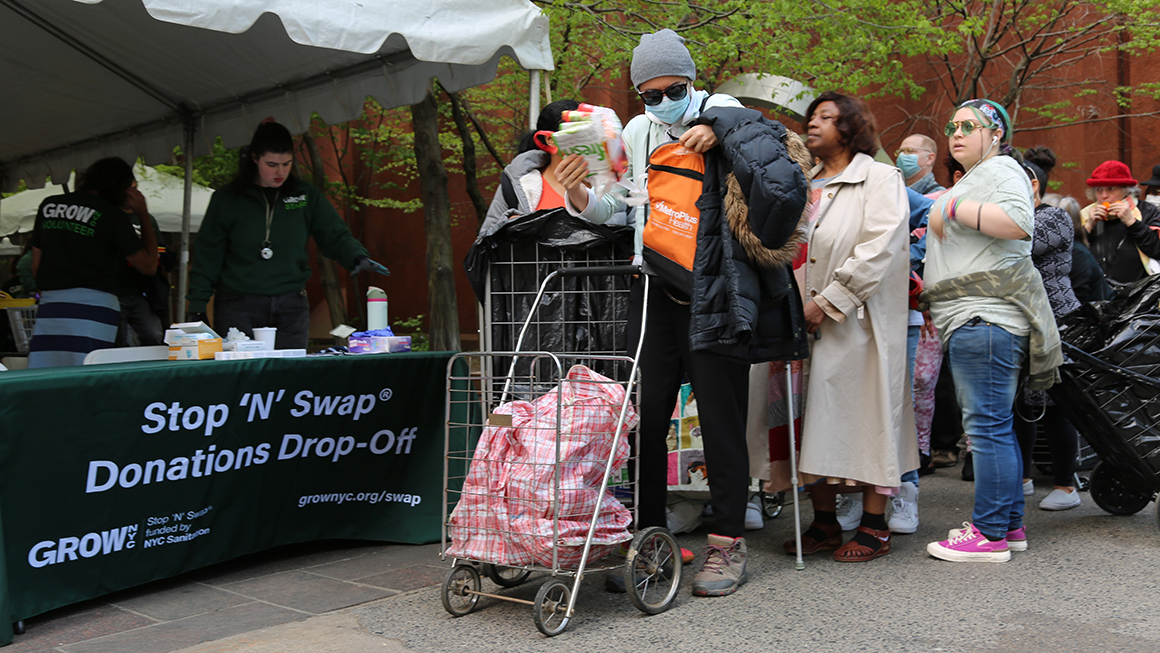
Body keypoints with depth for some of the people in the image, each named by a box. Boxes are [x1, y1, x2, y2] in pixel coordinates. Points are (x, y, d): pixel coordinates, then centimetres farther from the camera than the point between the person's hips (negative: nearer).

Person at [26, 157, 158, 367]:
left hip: (49, 304, 5)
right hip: (95, 303, -5)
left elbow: (36, 266, 18)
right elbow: (148, 265, 2)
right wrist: (144, 215, 8)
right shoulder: (112, 215, -4)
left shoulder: (48, 206, 14)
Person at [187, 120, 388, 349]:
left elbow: (334, 235, 5)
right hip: (239, 308, -1)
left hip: (291, 308, 2)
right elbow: (208, 255, 5)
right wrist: (197, 307, 0)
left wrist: (357, 257, -16)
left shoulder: (306, 196, 6)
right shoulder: (226, 199, 2)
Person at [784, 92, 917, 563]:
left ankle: (874, 528, 7)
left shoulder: (879, 179, 0)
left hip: (857, 322, -6)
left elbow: (879, 248, -12)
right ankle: (824, 523, 18)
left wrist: (827, 301, -15)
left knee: (864, 415, -3)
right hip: (805, 323, 6)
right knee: (817, 419, 7)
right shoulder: (803, 185, 20)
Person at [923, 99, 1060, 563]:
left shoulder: (1001, 169, -5)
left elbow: (1018, 223, -24)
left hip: (986, 317, -11)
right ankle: (1010, 523, 19)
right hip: (973, 319, 11)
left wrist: (952, 208, -18)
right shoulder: (972, 178, 27)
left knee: (988, 424, -10)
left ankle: (990, 533, -6)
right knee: (995, 425, 12)